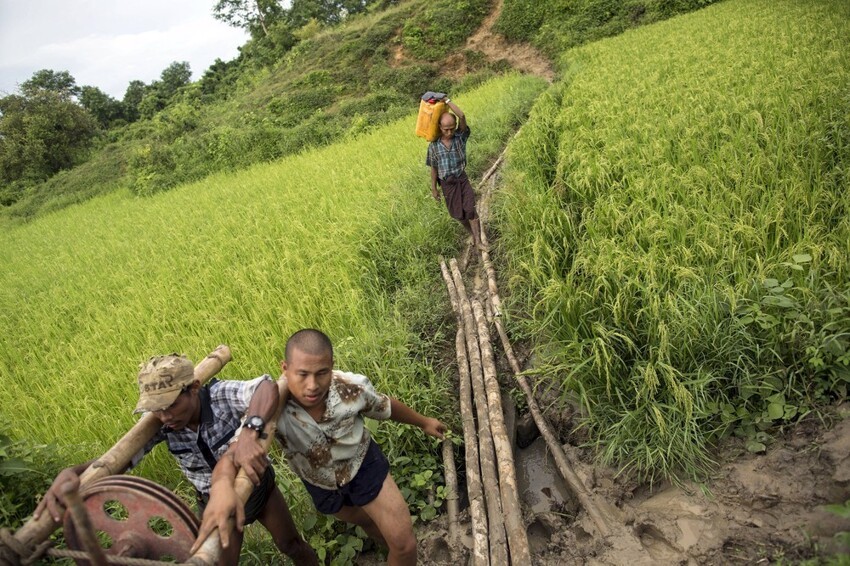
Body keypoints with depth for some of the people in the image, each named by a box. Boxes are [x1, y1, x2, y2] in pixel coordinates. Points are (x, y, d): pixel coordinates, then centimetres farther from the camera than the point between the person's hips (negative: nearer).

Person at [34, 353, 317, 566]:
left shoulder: (222, 395, -35)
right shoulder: (160, 425, -22)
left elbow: (268, 387, -54)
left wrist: (250, 433, -71)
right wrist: (73, 472, -46)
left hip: (259, 486, -2)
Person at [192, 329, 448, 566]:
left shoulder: (353, 387, -32)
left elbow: (386, 406, -11)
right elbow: (232, 455, -48)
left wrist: (424, 422, 7)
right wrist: (222, 487, -73)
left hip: (363, 465, -1)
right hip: (321, 484, 1)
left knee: (404, 544, -2)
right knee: (368, 523, 28)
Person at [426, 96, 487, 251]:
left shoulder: (461, 137, -6)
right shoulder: (434, 145, -5)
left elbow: (462, 116, -23)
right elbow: (434, 168, 4)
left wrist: (447, 101, -17)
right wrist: (434, 189, 6)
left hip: (462, 179, -1)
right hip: (447, 183, 1)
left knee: (470, 209, -12)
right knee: (458, 214, 8)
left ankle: (478, 241, -5)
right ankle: (472, 234, 31)